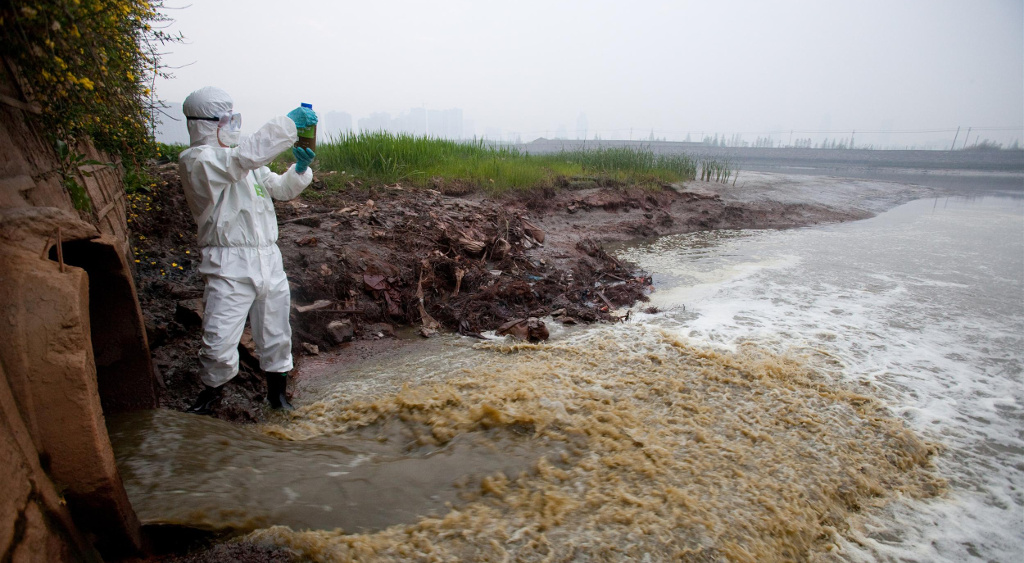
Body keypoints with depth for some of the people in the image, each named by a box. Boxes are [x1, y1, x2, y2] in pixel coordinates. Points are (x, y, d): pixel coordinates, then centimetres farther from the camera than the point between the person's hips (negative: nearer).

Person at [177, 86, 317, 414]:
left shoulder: (247, 163, 18)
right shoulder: (195, 161, -8)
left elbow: (282, 188, 22)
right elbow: (246, 155, -24)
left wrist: (299, 169, 1)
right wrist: (289, 123, -22)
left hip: (269, 261, 7)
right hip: (229, 267, -6)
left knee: (276, 338, 13)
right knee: (220, 343, -3)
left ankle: (277, 395, 32)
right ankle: (212, 389, 27)